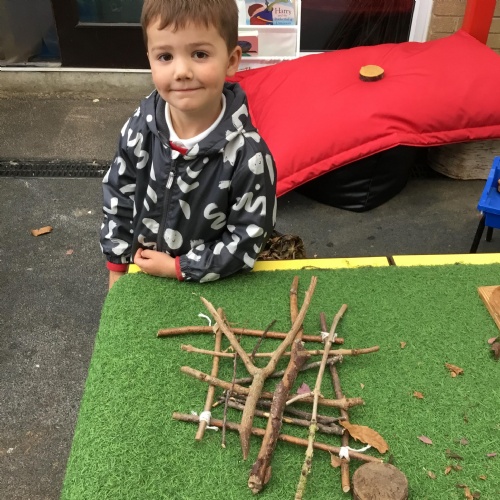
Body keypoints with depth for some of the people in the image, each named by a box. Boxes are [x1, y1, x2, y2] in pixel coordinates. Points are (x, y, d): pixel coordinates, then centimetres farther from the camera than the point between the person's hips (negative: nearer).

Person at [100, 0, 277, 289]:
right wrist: (117, 269, 2)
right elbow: (118, 195, -2)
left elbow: (248, 238, -19)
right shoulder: (141, 128, -16)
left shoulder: (248, 154, -28)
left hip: (212, 286, -4)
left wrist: (178, 267, -18)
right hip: (142, 273, 4)